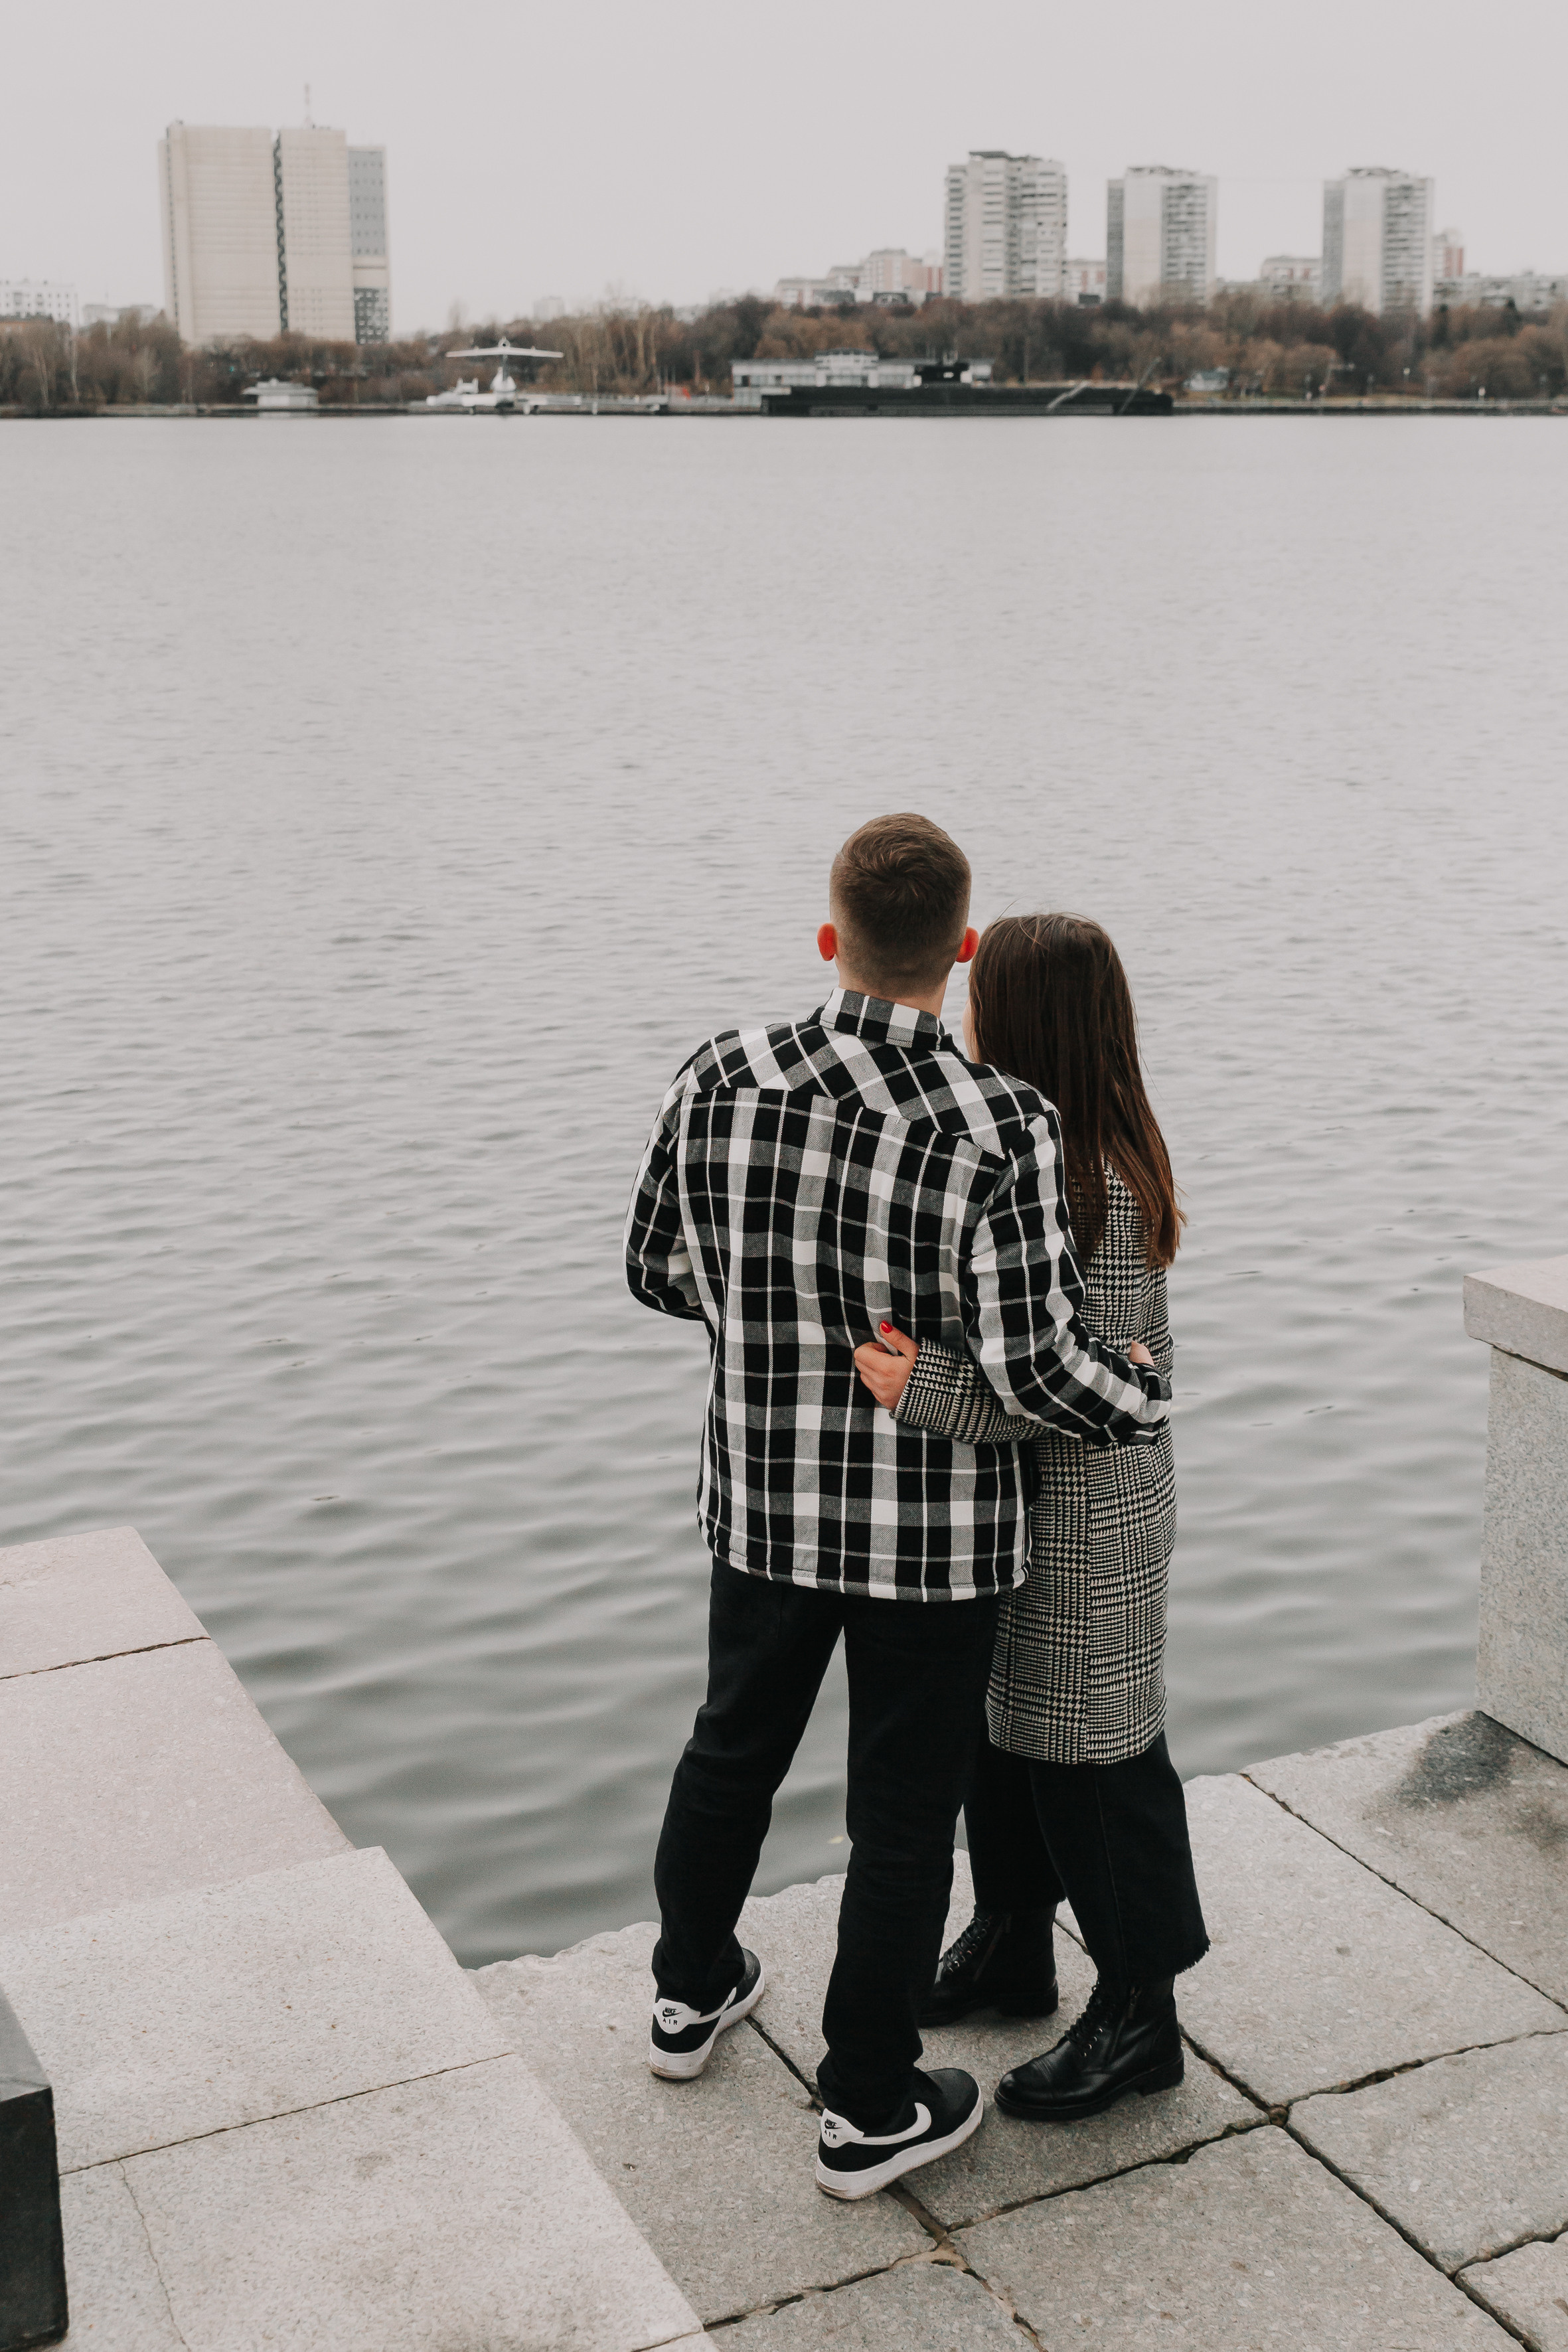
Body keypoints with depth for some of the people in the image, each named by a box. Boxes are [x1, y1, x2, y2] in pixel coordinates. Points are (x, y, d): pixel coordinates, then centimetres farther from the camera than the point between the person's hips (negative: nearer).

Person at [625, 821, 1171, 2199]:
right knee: (904, 1815, 12)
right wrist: (1147, 1405, -4)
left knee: (734, 1747, 26)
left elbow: (658, 1271, 2)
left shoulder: (722, 1084, -10)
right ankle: (869, 2113, 27)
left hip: (765, 1501, 4)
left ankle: (692, 1993, 48)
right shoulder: (1002, 1131, -22)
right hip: (935, 1531, -4)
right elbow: (1038, 1363, -25)